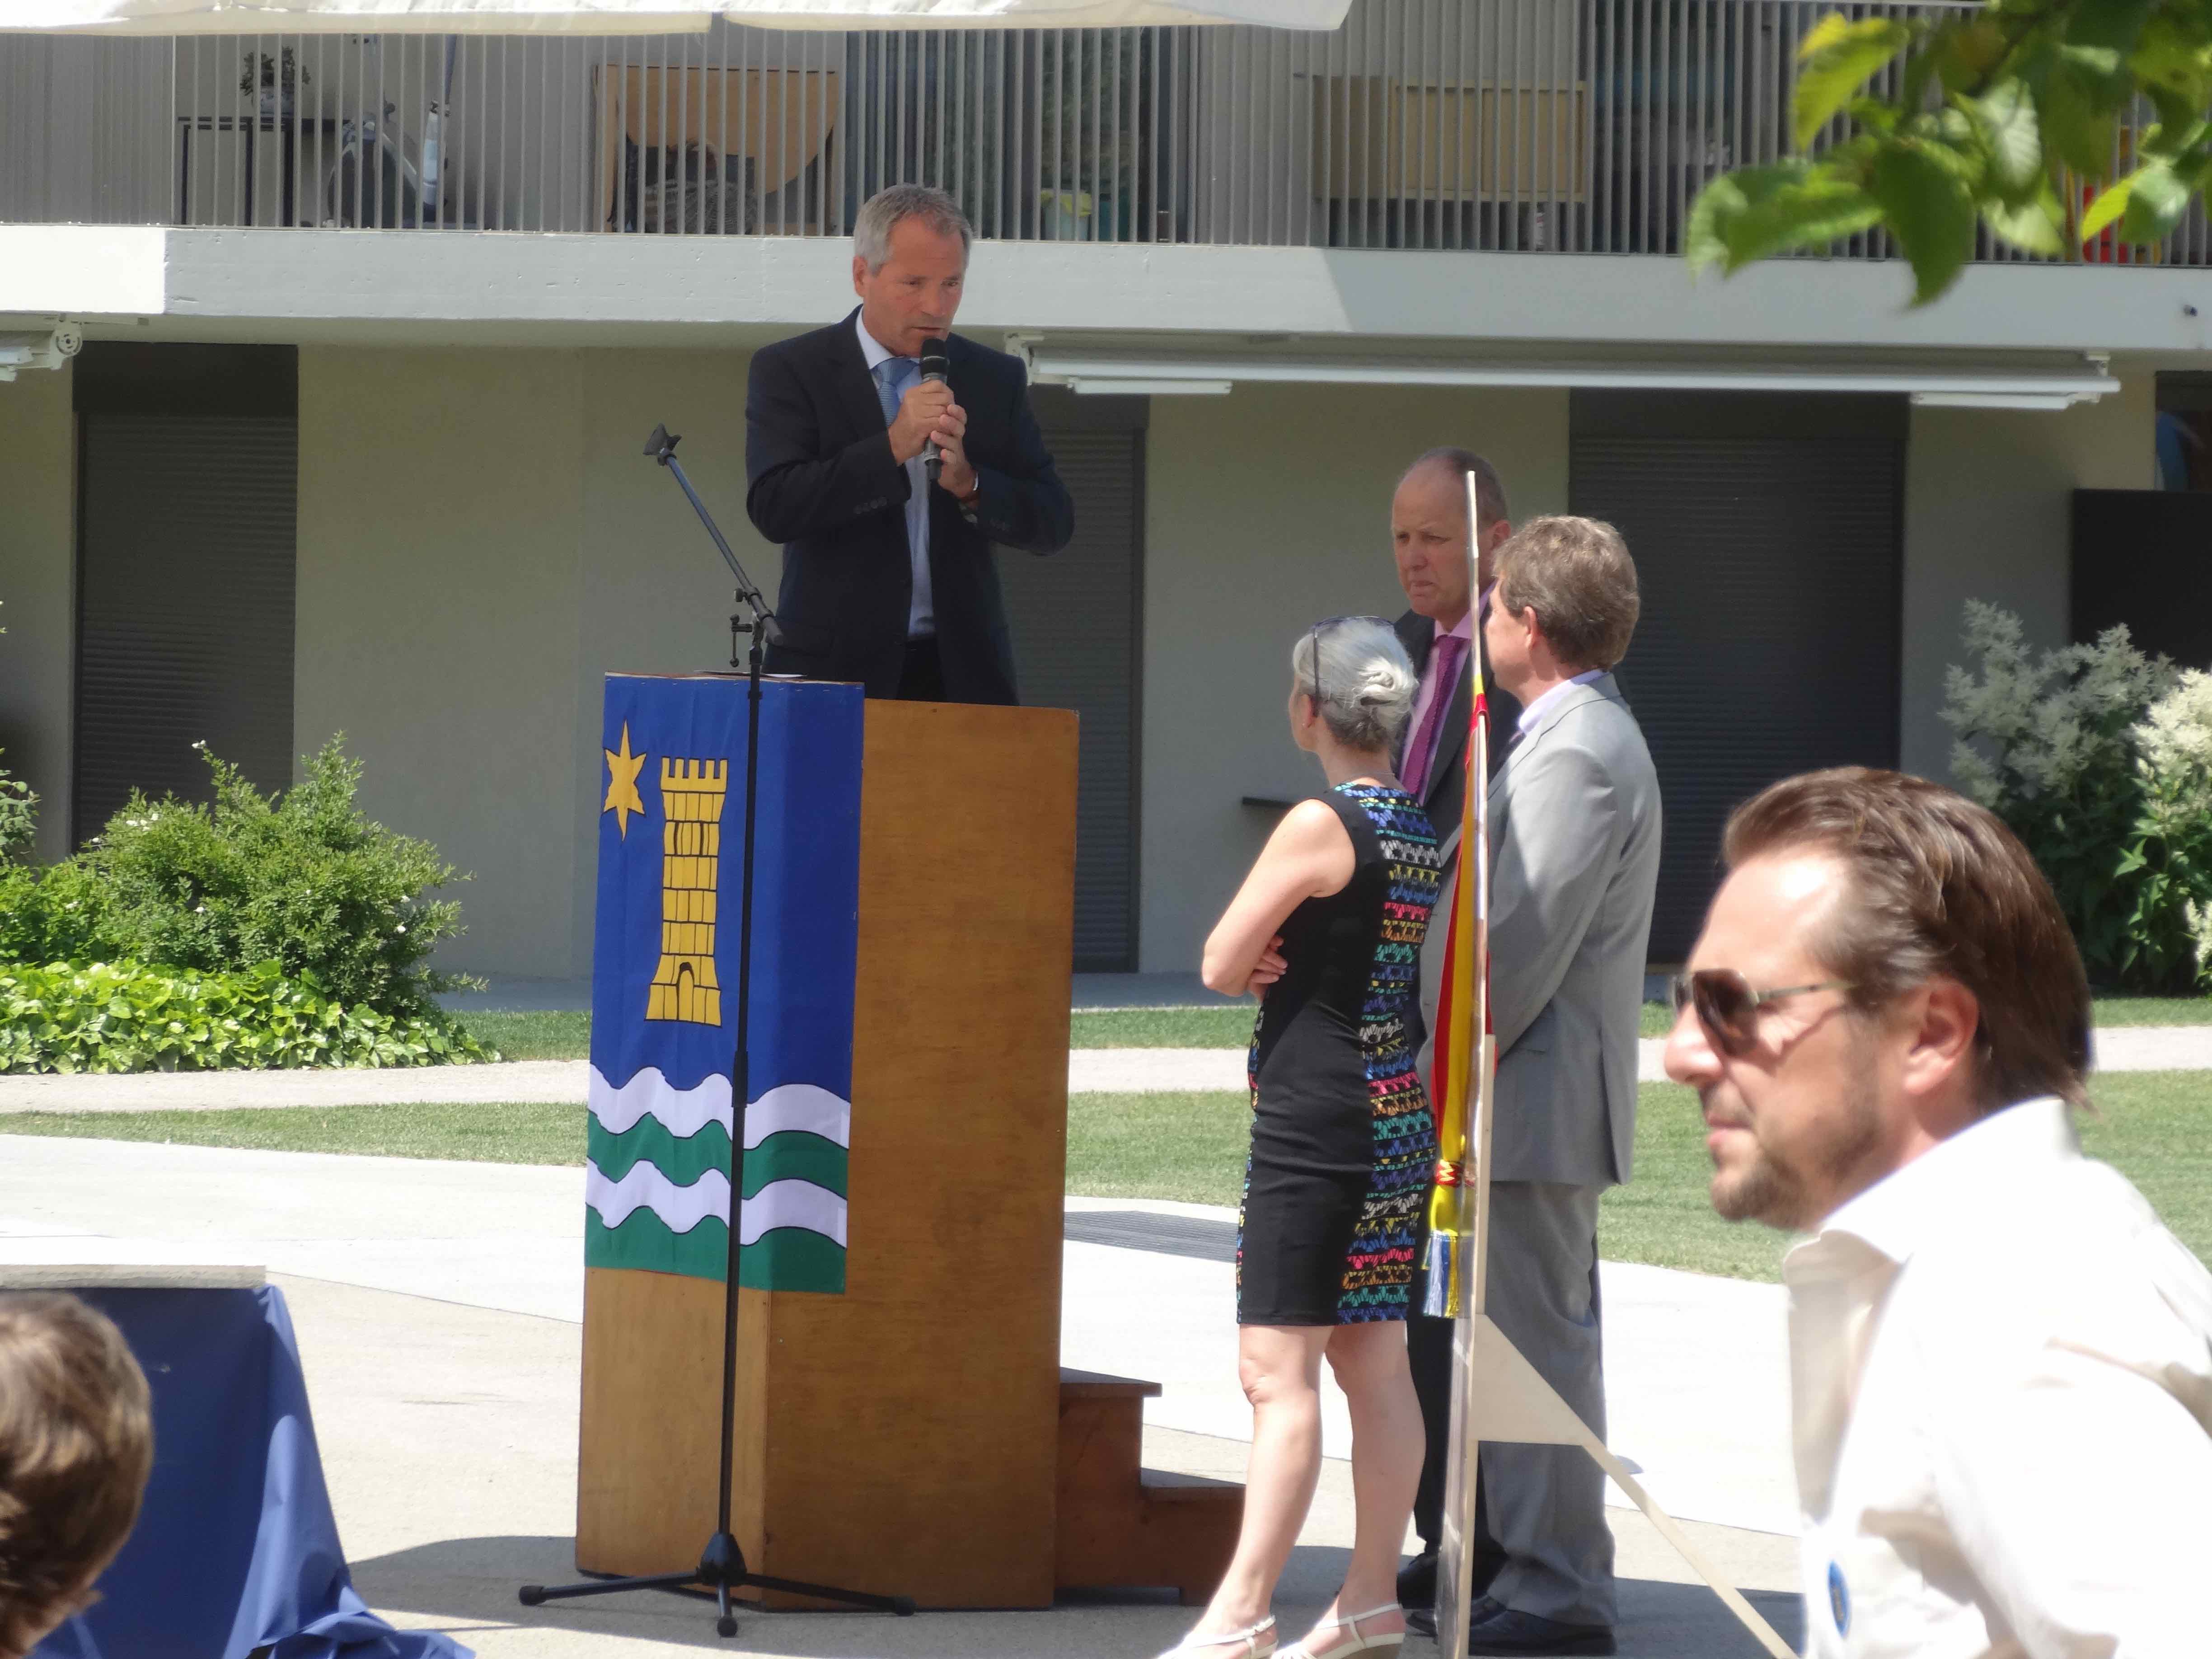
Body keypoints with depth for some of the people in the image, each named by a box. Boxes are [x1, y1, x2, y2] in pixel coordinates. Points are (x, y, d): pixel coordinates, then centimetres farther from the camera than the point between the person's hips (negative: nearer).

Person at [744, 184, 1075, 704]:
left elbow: (1054, 524, 8)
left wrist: (967, 481, -10)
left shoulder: (996, 378, 12)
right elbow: (773, 508, -11)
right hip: (836, 667, -2)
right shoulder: (789, 370, 3)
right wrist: (893, 446, -16)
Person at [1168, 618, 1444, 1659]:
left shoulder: (1319, 825, -15)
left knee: (1277, 1370, -9)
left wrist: (1255, 963, 10)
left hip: (1316, 1114, -9)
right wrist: (1277, 960, -1)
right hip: (1397, 1115, 9)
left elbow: (1221, 966, -10)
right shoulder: (1417, 831, 10)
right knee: (1373, 1362, 12)